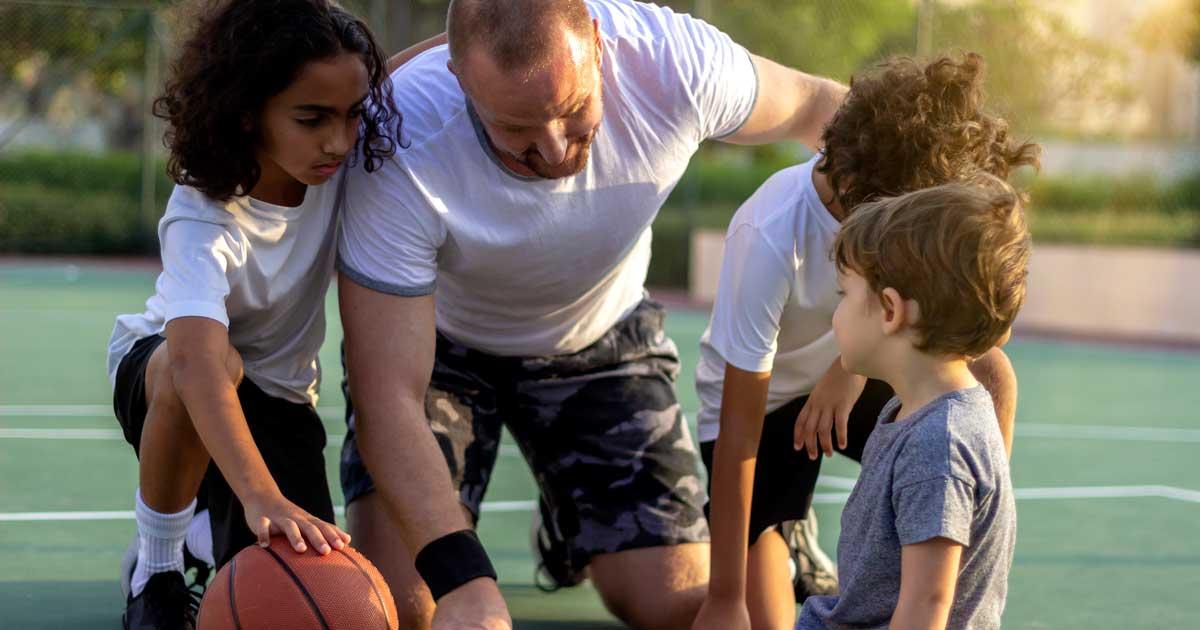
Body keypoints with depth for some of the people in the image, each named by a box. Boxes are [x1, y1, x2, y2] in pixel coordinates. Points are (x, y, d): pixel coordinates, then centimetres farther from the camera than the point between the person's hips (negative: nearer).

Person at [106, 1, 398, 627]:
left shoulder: (347, 153, -22)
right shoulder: (202, 222, -36)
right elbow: (198, 362, -53)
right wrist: (262, 497, -67)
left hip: (278, 398, 4)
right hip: (154, 368, -4)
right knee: (221, 364, -42)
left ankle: (208, 536, 25)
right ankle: (155, 570, -17)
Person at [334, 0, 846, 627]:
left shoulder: (675, 61, -32)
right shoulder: (400, 156, -38)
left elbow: (817, 107, -9)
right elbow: (386, 395, -38)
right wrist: (461, 577, -50)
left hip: (601, 336, 3)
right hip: (438, 342, -2)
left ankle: (568, 529, 31)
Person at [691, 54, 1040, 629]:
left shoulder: (909, 193, -24)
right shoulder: (771, 240, -36)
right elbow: (738, 428, -31)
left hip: (858, 373, 5)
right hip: (766, 398, -4)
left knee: (991, 378, -26)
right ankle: (788, 539, 19)